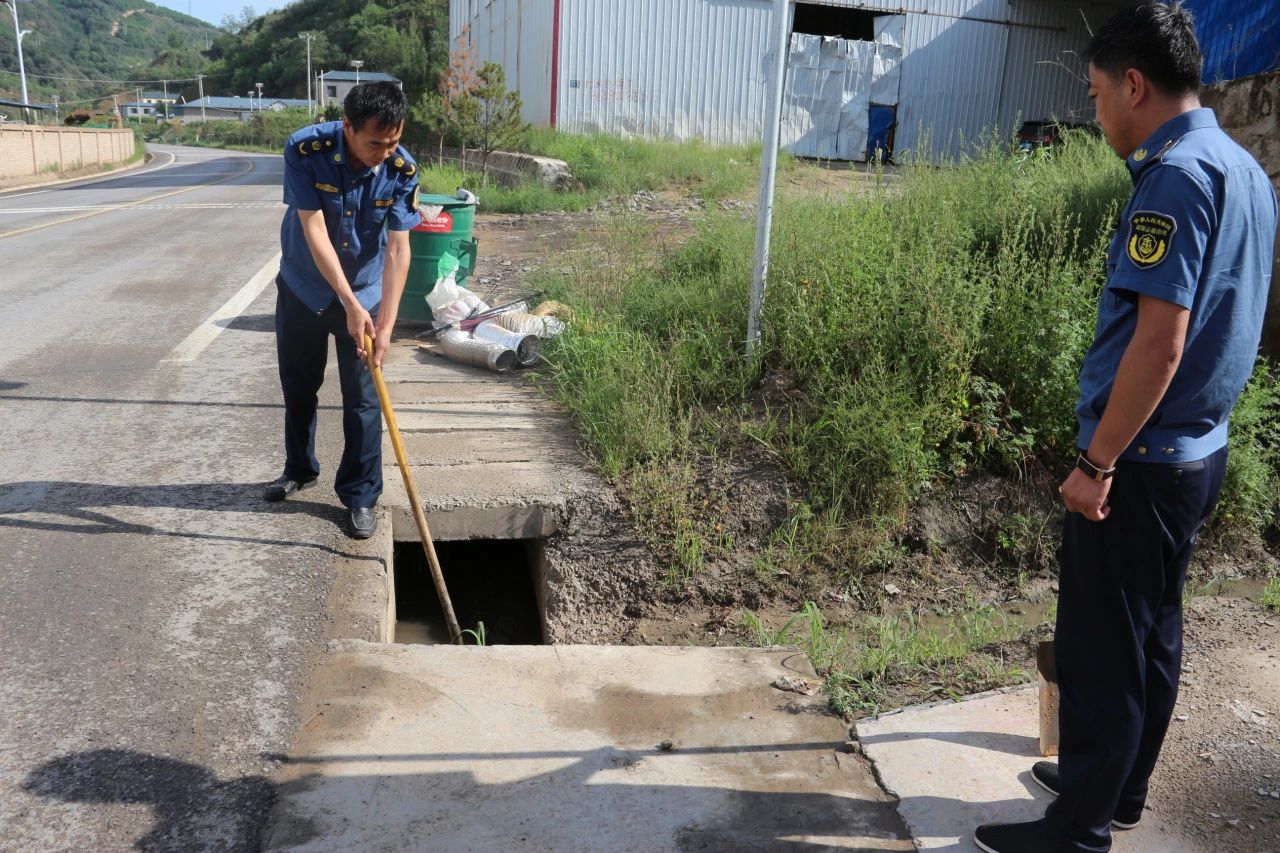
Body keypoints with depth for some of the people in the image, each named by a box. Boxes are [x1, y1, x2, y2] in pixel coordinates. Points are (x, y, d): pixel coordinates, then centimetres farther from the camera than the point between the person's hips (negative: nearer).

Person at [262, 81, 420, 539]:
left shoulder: (402, 169, -20)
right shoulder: (305, 150, -24)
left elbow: (398, 250, -20)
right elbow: (314, 231, -25)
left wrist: (385, 324, -27)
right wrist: (350, 304, -30)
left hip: (366, 293, 0)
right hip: (302, 287, 1)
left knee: (363, 399, -1)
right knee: (298, 387, 15)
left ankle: (360, 496, 13)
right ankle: (300, 469, 38)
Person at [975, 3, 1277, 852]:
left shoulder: (1177, 176, -19)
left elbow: (1160, 342, -25)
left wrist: (1097, 463, -18)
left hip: (1140, 461, -9)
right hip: (1196, 452, 10)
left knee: (1101, 648, 3)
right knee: (1153, 633, 19)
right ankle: (1120, 785, 36)